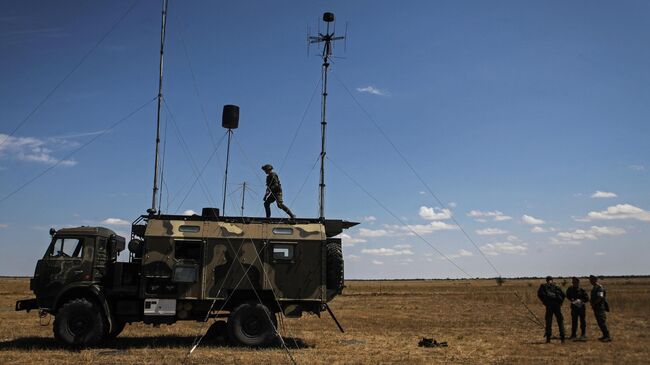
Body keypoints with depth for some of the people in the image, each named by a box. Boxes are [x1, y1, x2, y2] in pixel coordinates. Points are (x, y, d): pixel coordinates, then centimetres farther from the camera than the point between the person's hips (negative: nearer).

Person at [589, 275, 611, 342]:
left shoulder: (599, 287, -17)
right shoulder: (594, 287, 15)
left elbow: (600, 298, -25)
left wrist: (593, 304, -17)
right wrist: (593, 304, 8)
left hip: (600, 308, -10)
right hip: (596, 308, 10)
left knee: (602, 322, -10)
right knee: (600, 323, 12)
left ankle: (608, 337, -8)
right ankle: (605, 336, 19)